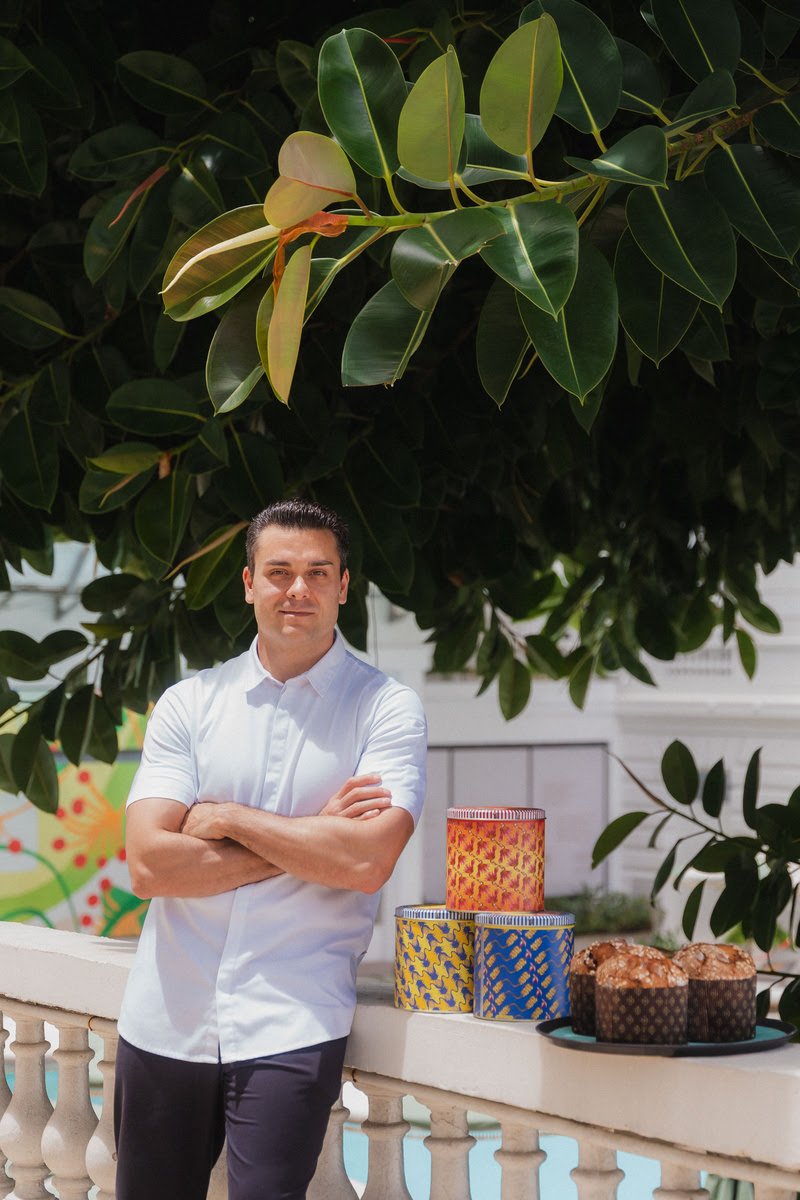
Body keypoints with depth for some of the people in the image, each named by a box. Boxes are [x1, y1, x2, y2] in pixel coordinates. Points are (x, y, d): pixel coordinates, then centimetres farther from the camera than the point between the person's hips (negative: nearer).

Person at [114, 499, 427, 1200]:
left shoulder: (387, 709, 0)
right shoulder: (189, 705, 7)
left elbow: (367, 861, -14)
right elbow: (149, 864, -5)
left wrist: (230, 818, -7)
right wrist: (310, 841, -8)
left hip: (291, 1028, -3)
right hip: (164, 1022, 3)